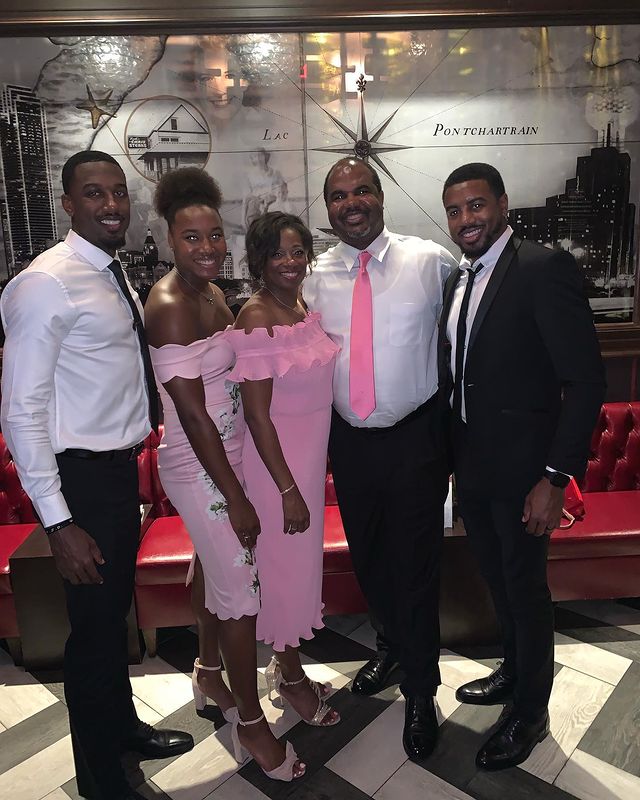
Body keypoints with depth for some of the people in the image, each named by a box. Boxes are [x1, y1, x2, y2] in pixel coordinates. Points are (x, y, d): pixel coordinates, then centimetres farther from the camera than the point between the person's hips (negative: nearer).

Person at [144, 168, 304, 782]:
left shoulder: (211, 293, 6)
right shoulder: (169, 307, -21)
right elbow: (192, 414, -22)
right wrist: (235, 497, -18)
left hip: (226, 452, 9)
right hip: (201, 467, -9)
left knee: (213, 566, 23)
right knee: (241, 591, 1)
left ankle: (208, 675, 46)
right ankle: (251, 725, 22)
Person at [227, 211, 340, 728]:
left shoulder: (303, 306, 4)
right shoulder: (257, 317, -19)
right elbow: (257, 413, -20)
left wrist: (319, 463, 15)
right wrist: (288, 490, -18)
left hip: (311, 452, 8)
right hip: (275, 459, -8)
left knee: (302, 558, 19)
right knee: (284, 561, 9)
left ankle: (286, 662, 41)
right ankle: (290, 676, 33)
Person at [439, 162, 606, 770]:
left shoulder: (545, 268, -15)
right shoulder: (457, 280, 8)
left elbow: (585, 380, -18)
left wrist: (556, 477, -21)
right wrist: (448, 455, 10)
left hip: (521, 468, -7)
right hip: (469, 464, 7)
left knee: (525, 587, 10)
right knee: (497, 578, 23)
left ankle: (530, 712, 34)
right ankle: (513, 672, 49)